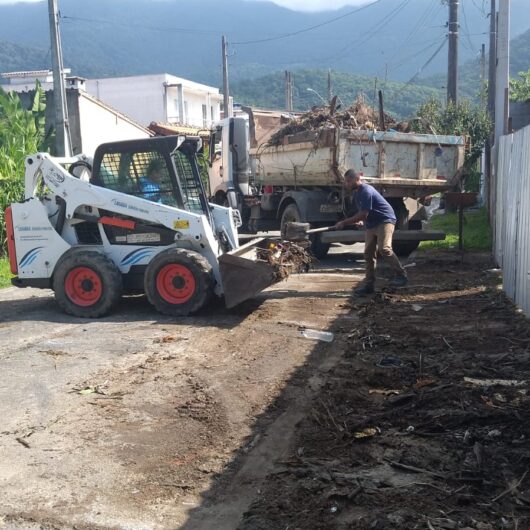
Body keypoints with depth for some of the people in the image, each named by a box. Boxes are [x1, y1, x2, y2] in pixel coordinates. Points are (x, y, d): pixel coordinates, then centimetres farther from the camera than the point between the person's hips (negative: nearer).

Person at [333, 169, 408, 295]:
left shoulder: (366, 191, -21)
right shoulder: (356, 192, 9)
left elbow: (363, 214, -24)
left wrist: (344, 223, -19)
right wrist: (360, 221, 1)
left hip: (385, 220, -10)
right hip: (371, 225, 10)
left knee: (384, 249, -26)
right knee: (369, 254, 3)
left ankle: (401, 275, -18)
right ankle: (369, 285, 5)